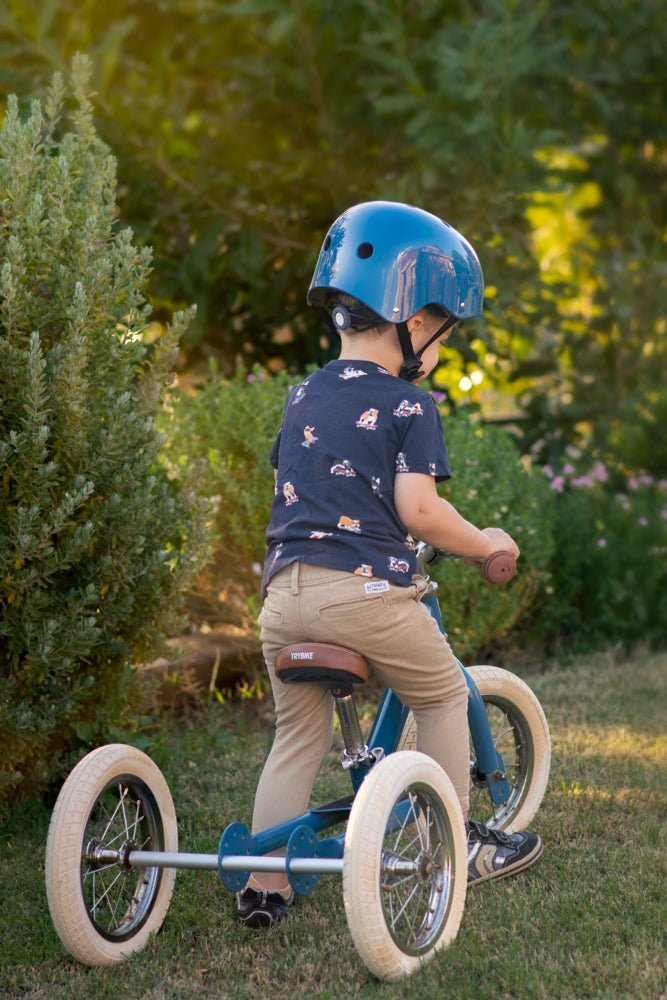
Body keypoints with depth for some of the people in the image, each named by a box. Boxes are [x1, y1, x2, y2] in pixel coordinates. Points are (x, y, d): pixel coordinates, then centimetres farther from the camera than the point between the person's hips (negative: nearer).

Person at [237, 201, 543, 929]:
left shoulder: (304, 397, 15)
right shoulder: (407, 406, -4)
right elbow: (418, 510, -13)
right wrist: (485, 543, 2)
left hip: (286, 591, 6)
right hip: (366, 590, -5)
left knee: (298, 732, 16)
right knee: (442, 698, 18)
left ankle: (264, 883, 10)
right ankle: (458, 847, 25)